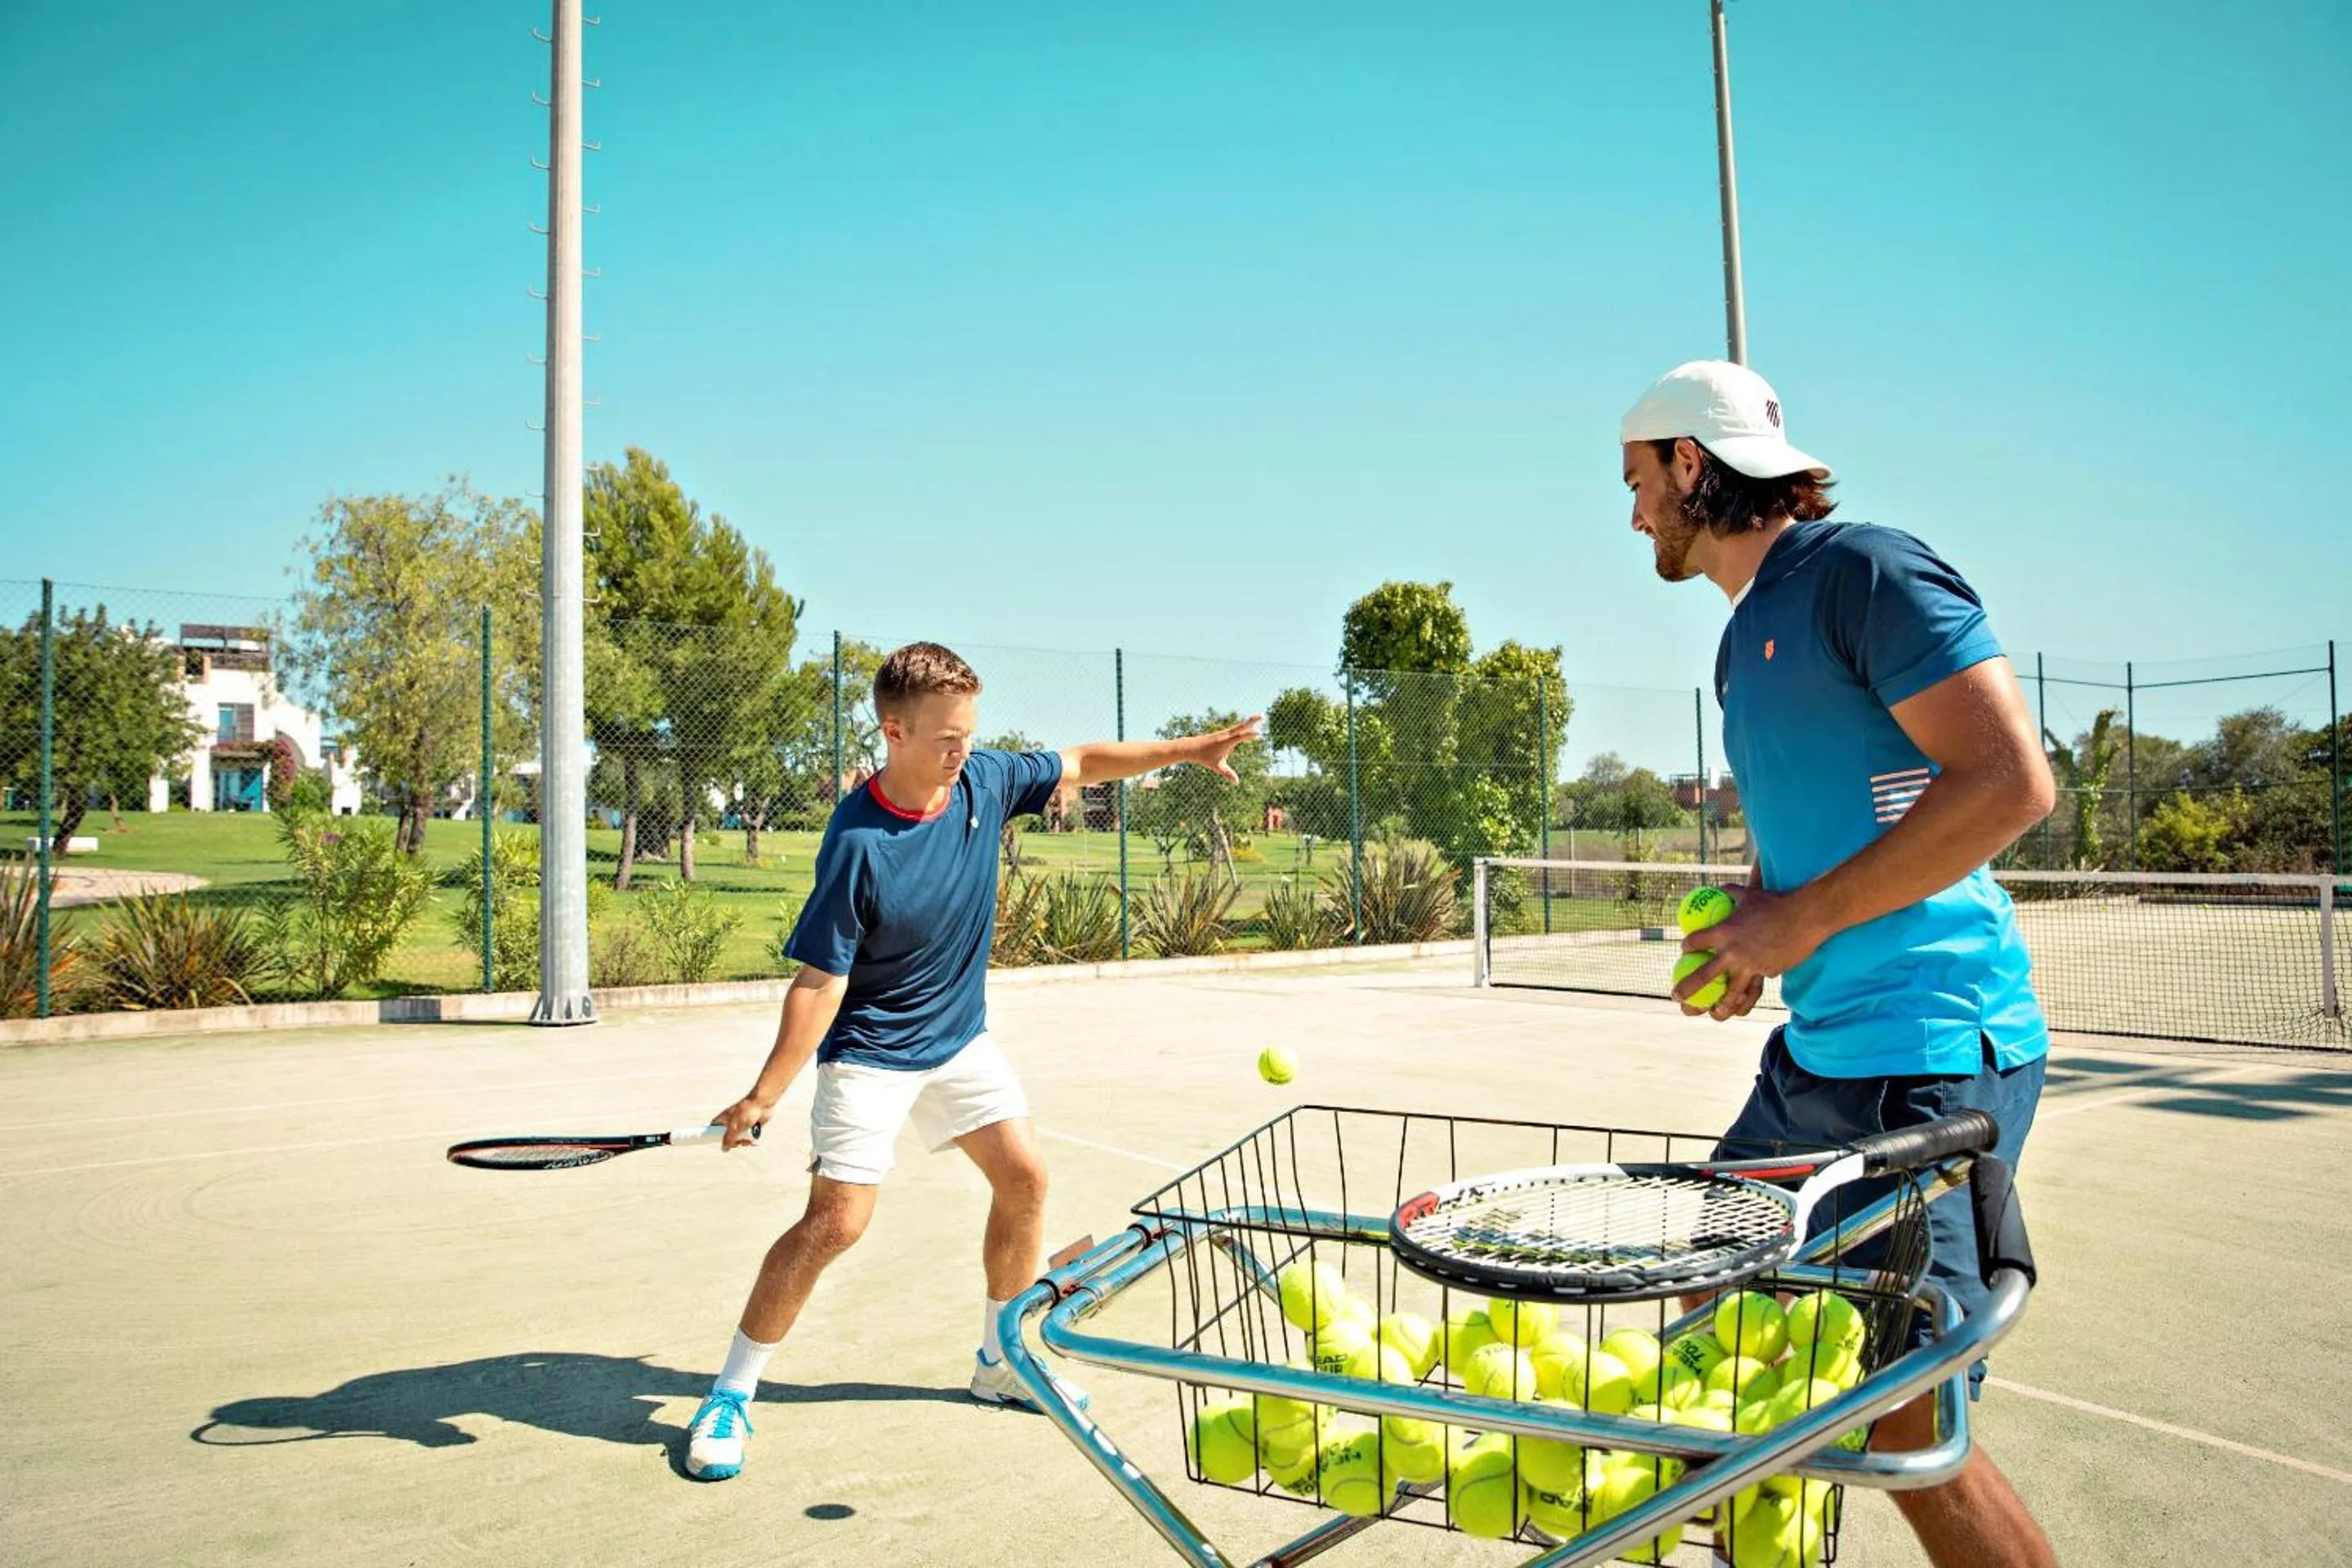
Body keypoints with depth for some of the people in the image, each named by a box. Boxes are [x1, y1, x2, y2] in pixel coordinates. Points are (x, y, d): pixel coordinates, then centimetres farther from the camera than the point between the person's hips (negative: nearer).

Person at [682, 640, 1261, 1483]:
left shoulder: (985, 779, -10)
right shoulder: (858, 844, -27)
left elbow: (1083, 762, 7)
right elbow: (821, 981, -23)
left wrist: (1188, 749, 2)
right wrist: (764, 1095, -23)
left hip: (961, 1038, 7)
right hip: (870, 1055, -6)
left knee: (1025, 1179, 6)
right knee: (836, 1221, -11)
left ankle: (1000, 1361, 25)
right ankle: (729, 1396, 8)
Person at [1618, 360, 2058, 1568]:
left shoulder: (1867, 571, -10)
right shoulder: (1747, 638, 17)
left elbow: (2012, 782, -18)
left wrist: (1802, 920, -16)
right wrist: (1747, 930, 5)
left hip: (1933, 1051, -9)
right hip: (1815, 1051, 9)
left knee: (1902, 1412, -8)